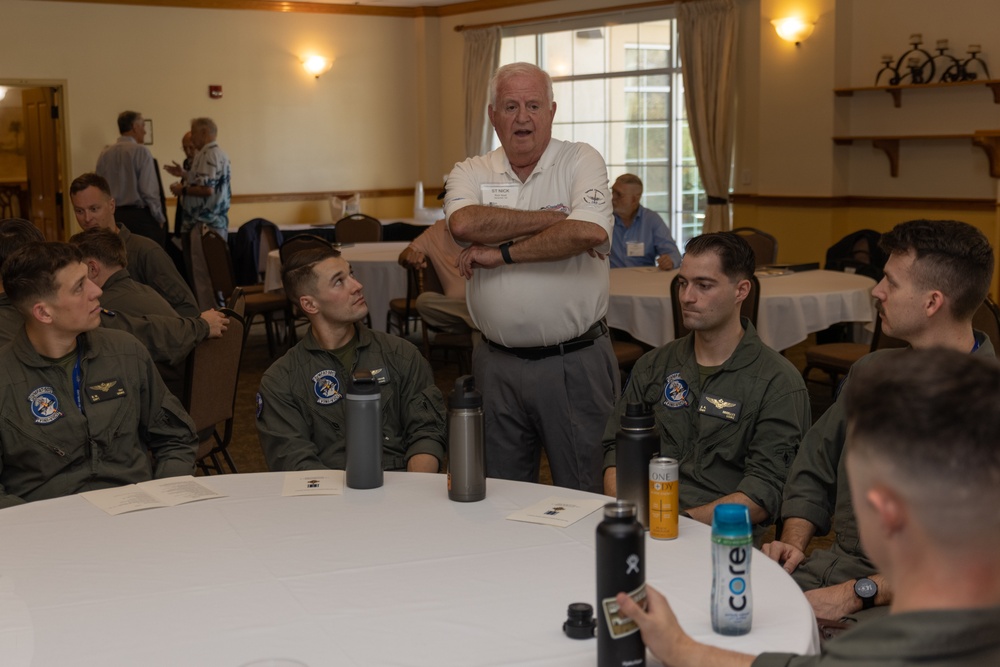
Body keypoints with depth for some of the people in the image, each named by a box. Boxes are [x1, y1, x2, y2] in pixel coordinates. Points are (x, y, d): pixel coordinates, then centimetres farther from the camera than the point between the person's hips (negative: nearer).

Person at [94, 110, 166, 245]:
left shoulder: (105, 154, 9)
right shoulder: (140, 151, -7)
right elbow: (149, 190, -12)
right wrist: (160, 219, -2)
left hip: (114, 217, 6)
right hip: (140, 216, -6)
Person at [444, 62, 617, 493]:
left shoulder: (581, 162, -1)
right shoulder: (471, 173, 6)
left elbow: (590, 232, -20)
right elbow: (465, 224, -17)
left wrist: (502, 254, -13)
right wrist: (555, 218, -13)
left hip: (576, 361, -2)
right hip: (497, 364, 3)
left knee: (585, 497, 6)